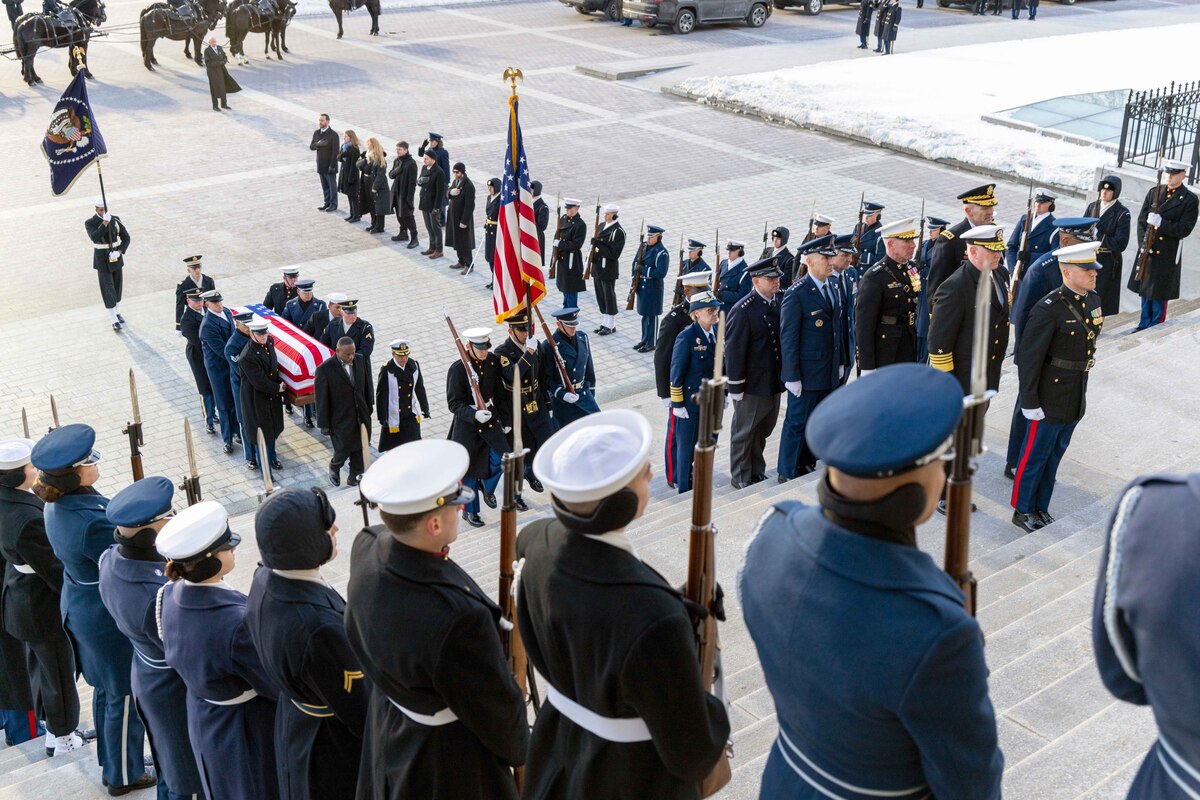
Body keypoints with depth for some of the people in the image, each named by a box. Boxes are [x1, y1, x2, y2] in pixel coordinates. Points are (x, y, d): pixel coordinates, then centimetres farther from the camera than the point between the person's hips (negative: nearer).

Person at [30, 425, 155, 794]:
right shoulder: (92, 522, -35)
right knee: (125, 697, 11)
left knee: (105, 688, 26)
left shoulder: (58, 505, -6)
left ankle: (111, 763, 44)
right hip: (113, 619, -9)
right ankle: (125, 775, 30)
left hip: (80, 607, 9)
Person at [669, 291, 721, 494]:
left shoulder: (718, 333, 2)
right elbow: (676, 373, -14)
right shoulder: (686, 338, -18)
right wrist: (678, 404, -13)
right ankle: (684, 489, 22)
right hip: (691, 401, -6)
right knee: (687, 445, 7)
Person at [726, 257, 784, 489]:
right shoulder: (743, 311, -19)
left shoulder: (779, 302, 2)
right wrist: (736, 387, -15)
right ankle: (740, 477, 23)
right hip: (752, 383, -7)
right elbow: (734, 350, -17)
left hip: (773, 381, 7)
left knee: (764, 428, 19)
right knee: (745, 431, 8)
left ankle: (756, 471, 36)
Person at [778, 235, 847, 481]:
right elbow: (788, 338, -15)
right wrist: (792, 376, -15)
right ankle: (787, 475, 14)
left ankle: (807, 465, 28)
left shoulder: (833, 287, 9)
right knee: (797, 422, 3)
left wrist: (840, 362, 14)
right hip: (807, 373, -7)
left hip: (829, 372, 7)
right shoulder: (796, 294, -16)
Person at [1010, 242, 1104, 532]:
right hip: (1050, 399, -7)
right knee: (1035, 454, 7)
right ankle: (1023, 510, 22)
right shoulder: (1049, 309, -22)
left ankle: (1041, 507, 32)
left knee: (1056, 453, 18)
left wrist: (1081, 387, 17)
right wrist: (1029, 402, -18)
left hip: (1077, 397, 8)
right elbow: (1028, 358, -20)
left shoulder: (1093, 300, 3)